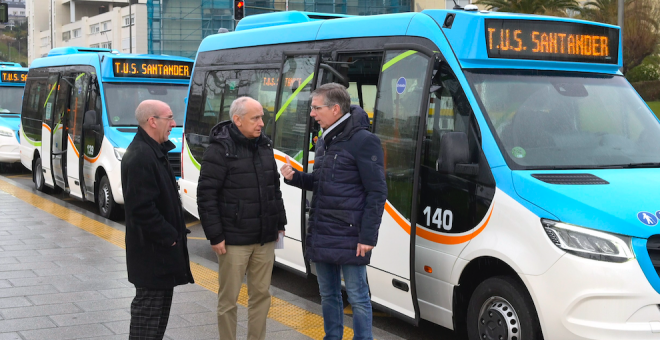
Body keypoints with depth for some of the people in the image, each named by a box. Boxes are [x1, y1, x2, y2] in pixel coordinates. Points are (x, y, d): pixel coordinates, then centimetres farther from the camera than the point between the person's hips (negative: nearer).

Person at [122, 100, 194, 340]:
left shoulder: (153, 151, 13)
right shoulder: (140, 157, -21)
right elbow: (142, 208, -26)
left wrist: (171, 234, 13)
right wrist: (168, 236, -19)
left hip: (159, 247, 10)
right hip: (152, 250, -10)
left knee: (160, 304, 18)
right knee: (149, 307, -4)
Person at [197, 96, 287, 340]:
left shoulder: (264, 146, 10)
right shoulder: (220, 150, -11)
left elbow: (275, 189, 18)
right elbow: (206, 196, -14)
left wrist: (280, 224, 15)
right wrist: (215, 236, -15)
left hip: (265, 239, 6)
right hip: (234, 241, -6)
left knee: (261, 294, 11)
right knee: (229, 298, 3)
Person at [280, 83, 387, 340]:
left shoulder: (363, 141, -12)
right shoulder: (324, 141, 13)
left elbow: (377, 193, -14)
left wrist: (368, 236, -17)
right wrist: (295, 177, 4)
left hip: (349, 237, -8)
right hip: (321, 236, 8)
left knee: (357, 296, 1)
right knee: (328, 294, 16)